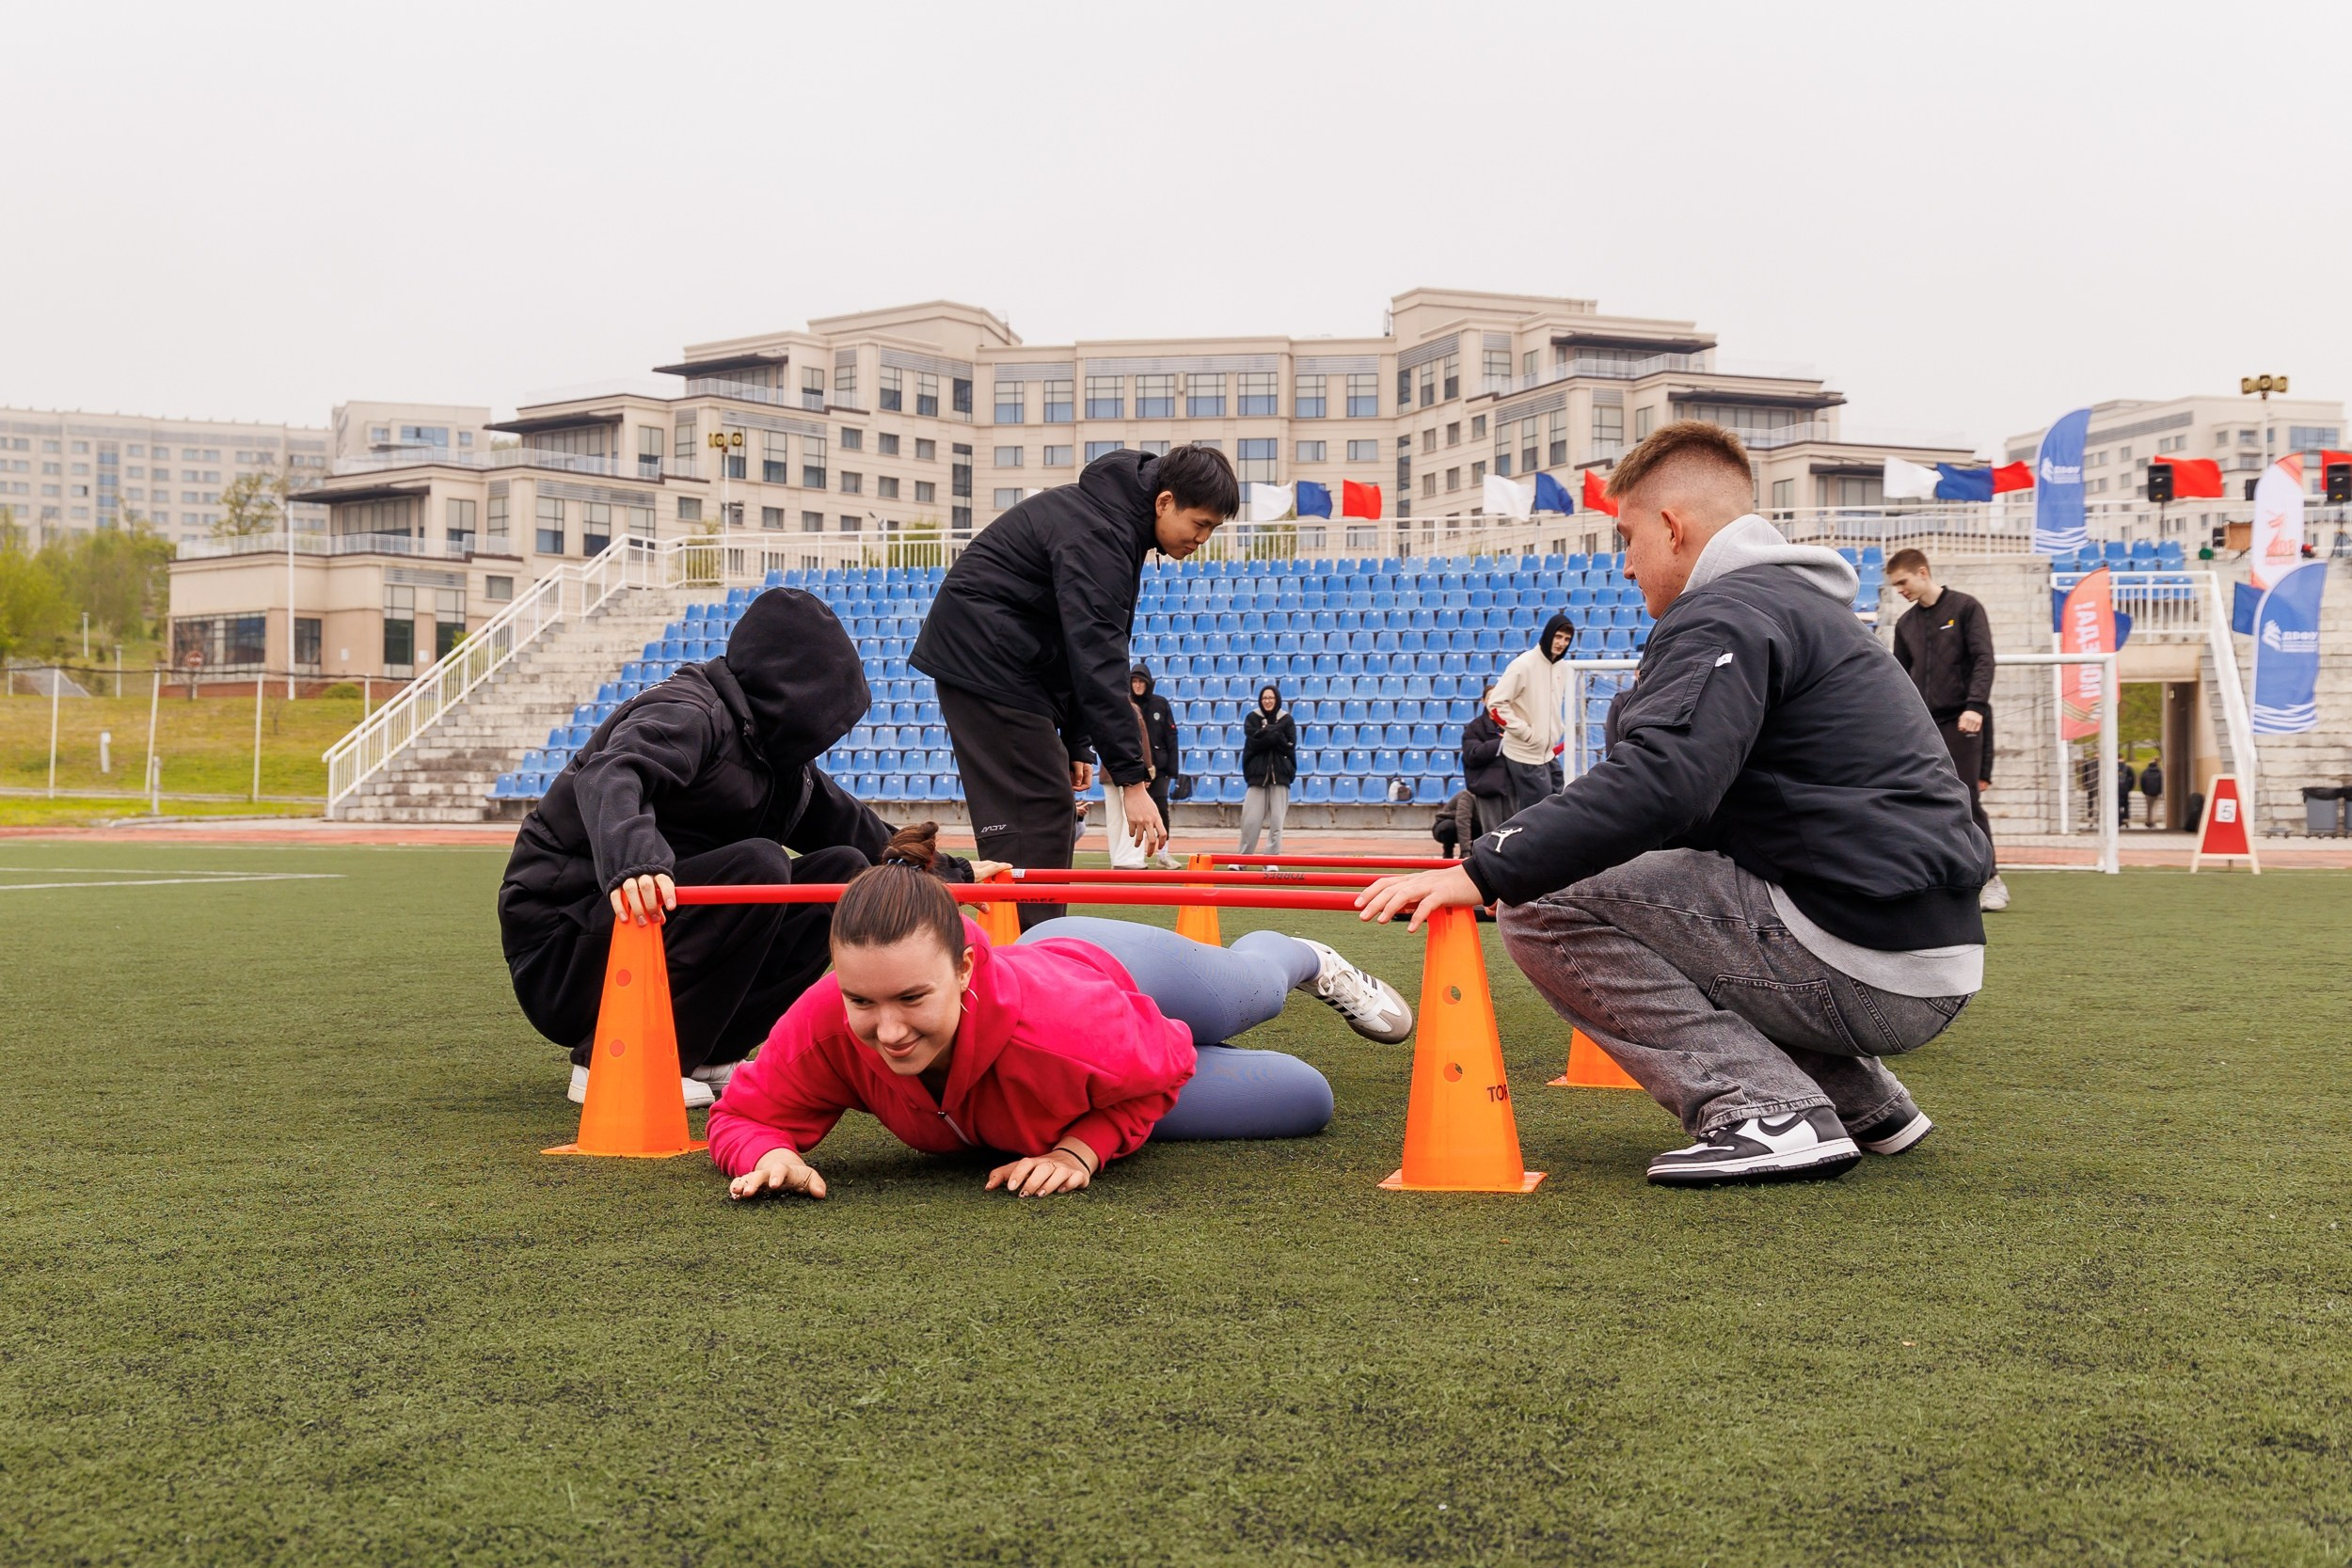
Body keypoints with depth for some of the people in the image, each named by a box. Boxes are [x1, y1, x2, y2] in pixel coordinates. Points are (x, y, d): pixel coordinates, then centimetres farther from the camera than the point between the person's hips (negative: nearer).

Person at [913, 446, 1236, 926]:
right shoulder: (1097, 535, -22)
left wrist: (1076, 741, 11)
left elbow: (1087, 648, 15)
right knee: (1038, 810, -13)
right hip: (986, 658, -10)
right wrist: (1131, 778, -32)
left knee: (1045, 807, 9)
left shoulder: (1115, 516, 11)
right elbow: (1098, 660, -30)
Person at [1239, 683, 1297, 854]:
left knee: (1277, 820, -2)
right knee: (1250, 820, -3)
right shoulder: (1252, 718, 6)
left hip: (1280, 774, 0)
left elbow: (1290, 745, -4)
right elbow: (1254, 740, -9)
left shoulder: (1287, 720, 7)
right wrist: (1276, 734, -11)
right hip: (1257, 773, 0)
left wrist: (1266, 733, -9)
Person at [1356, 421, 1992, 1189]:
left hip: (1860, 969, -10)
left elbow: (1657, 782, -26)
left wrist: (1484, 872, -25)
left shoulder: (1723, 614, -10)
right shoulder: (1805, 604, 22)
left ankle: (1769, 1110, -13)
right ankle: (1864, 1101, 19)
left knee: (1544, 909, -7)